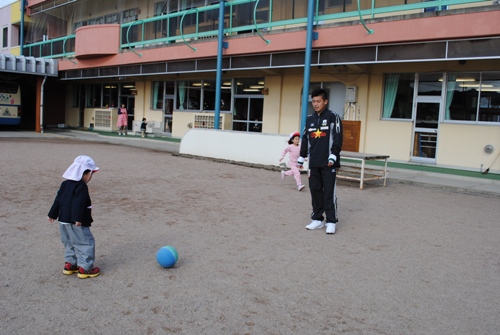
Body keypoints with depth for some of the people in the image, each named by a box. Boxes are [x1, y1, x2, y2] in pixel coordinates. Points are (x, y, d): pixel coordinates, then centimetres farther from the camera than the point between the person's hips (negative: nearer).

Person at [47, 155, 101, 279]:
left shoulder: (65, 184, 14)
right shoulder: (81, 187, -15)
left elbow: (58, 200, 19)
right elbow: (78, 204, -25)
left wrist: (53, 214, 26)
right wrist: (78, 219, -29)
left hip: (63, 220, 9)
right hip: (76, 223, -9)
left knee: (70, 243, 22)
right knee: (86, 243, -2)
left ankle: (69, 265, 28)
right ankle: (85, 268, -1)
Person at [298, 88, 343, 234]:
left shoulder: (333, 117, -2)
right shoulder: (309, 119, 13)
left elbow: (337, 138, -8)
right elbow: (305, 139, 18)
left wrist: (333, 156, -16)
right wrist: (301, 157, 15)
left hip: (328, 163, -5)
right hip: (314, 163, 5)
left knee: (329, 192, -4)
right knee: (315, 191, 8)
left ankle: (331, 222, 2)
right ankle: (317, 219, 18)